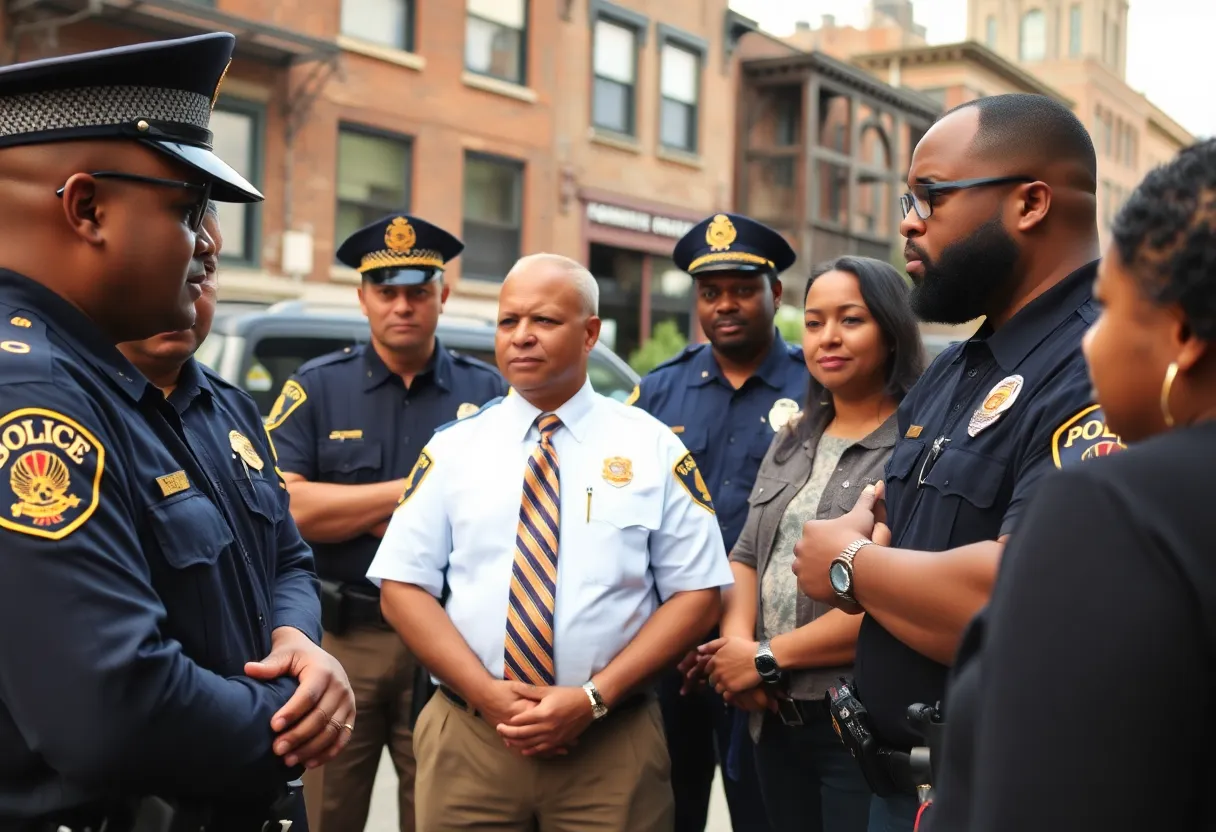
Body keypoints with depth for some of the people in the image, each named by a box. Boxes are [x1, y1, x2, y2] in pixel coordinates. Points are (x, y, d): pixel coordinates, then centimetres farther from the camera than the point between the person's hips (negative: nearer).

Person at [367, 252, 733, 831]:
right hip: (467, 739, 1)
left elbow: (698, 594, -2)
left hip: (612, 746, -1)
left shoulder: (654, 450, 0)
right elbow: (403, 587, 1)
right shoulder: (453, 447, 4)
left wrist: (593, 698, -12)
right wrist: (486, 691, -12)